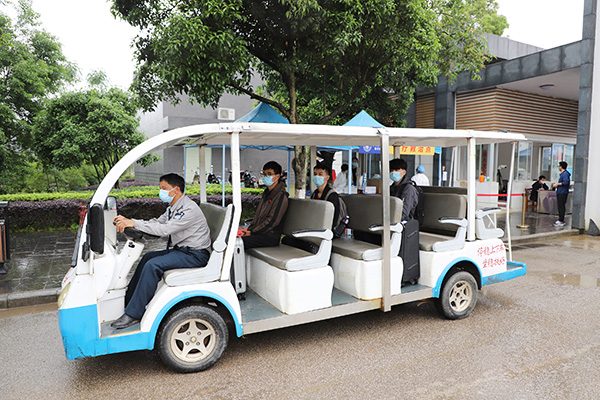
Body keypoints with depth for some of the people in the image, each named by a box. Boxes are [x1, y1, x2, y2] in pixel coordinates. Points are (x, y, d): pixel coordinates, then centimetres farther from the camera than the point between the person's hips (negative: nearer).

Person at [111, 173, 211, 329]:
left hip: (195, 255, -10)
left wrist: (134, 223, -25)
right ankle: (128, 300, 17)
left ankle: (133, 314, -14)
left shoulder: (189, 209, -21)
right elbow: (156, 222, 14)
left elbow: (164, 230, -27)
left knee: (153, 265, -21)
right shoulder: (173, 208, 13)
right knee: (148, 257, 10)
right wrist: (127, 221, 1)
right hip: (181, 250, 10)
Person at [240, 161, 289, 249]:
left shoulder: (281, 196, -12)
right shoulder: (267, 192, 19)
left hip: (271, 237, -9)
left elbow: (272, 221, -17)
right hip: (260, 232, 9)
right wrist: (249, 229, 6)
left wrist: (252, 232, -15)